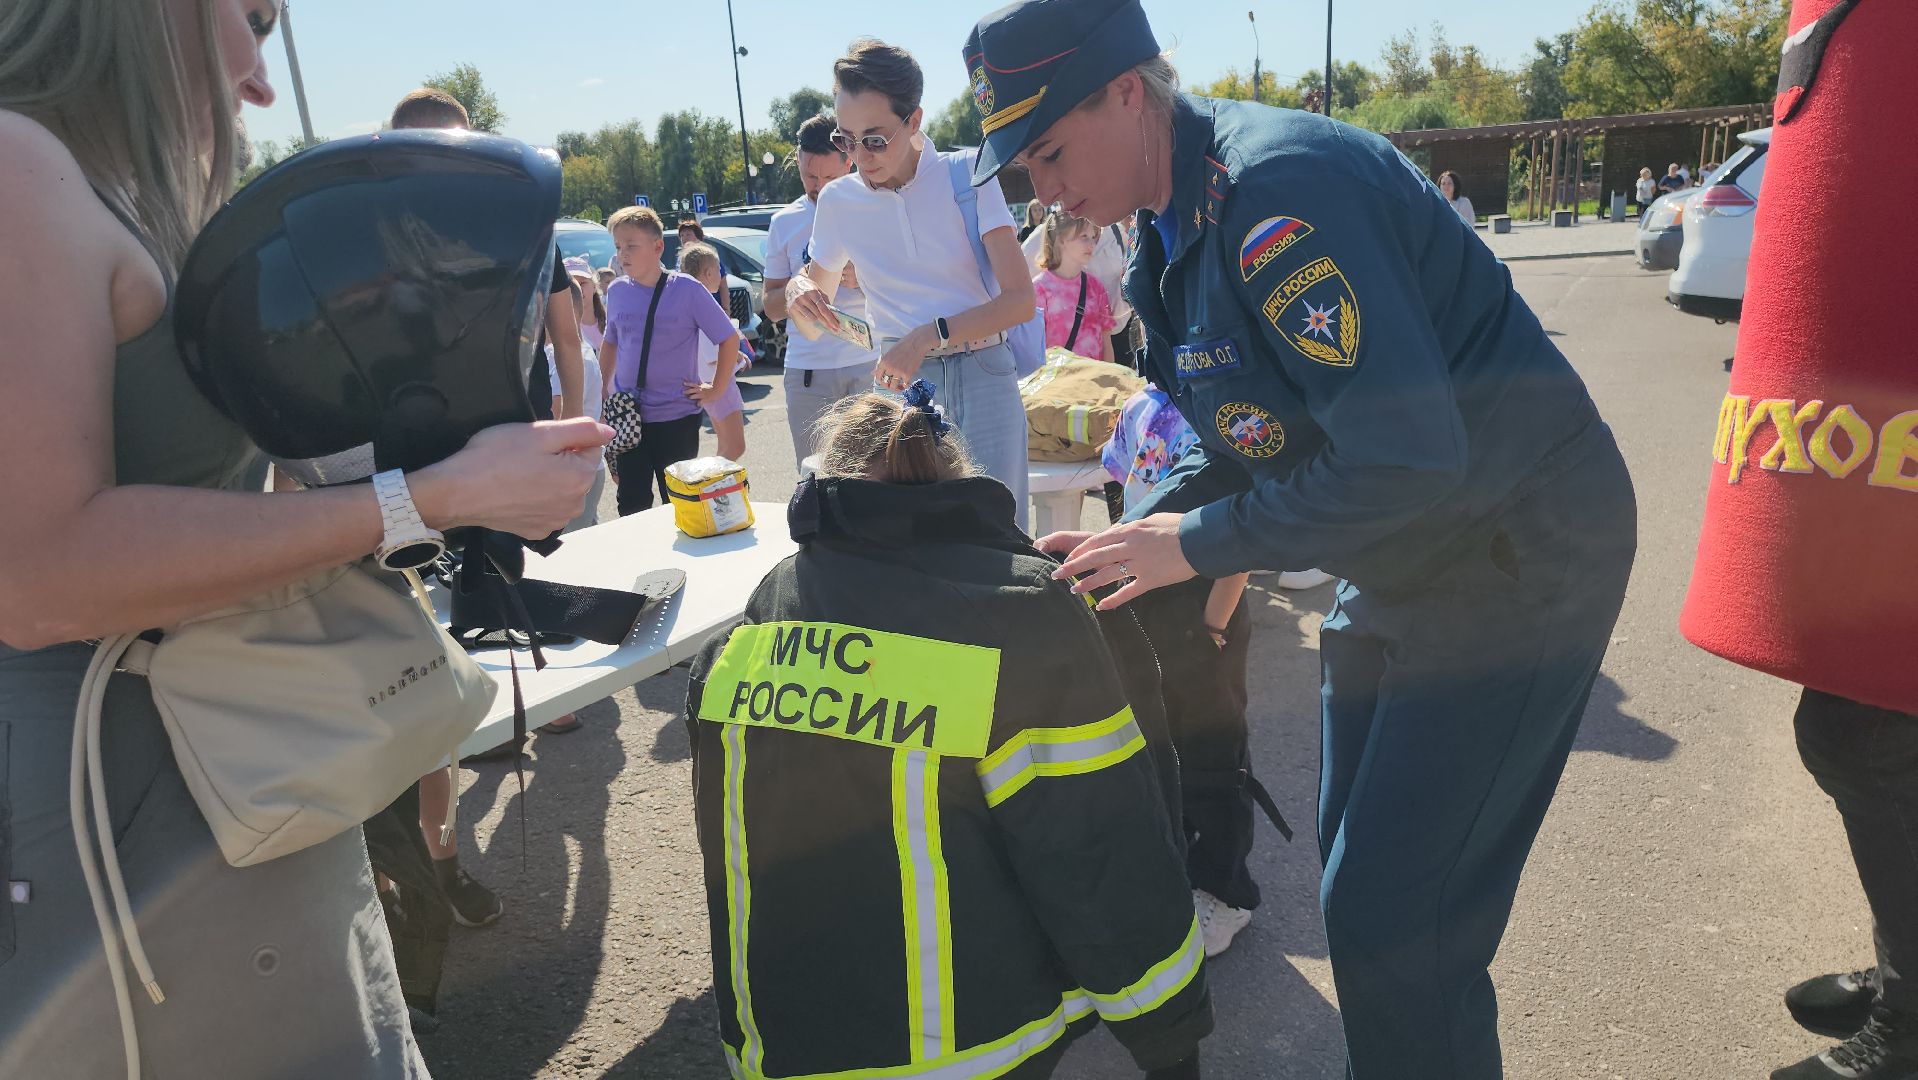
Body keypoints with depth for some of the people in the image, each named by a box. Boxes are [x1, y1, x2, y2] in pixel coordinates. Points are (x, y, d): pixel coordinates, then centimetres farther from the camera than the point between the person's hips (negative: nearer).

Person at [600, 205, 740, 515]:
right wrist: (601, 393, 13)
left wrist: (716, 390, -4)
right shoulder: (617, 291, 4)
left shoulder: (687, 289, -8)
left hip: (677, 417, -3)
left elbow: (730, 337, -3)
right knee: (631, 504, 9)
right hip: (627, 417, 4)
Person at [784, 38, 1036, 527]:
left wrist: (929, 335, -21)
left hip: (983, 378, -2)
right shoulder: (838, 201, 3)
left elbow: (1020, 299, -11)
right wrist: (798, 290, -4)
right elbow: (820, 287, 21)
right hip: (898, 381, 2)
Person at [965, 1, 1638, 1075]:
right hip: (1404, 565, 9)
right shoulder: (1178, 227, 5)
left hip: (1518, 548, -9)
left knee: (1389, 916, -6)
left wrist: (1198, 541, -21)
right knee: (1360, 878, 17)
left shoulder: (1280, 188, -25)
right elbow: (1245, 443, 11)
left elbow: (1407, 454, -30)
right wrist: (1128, 541, -3)